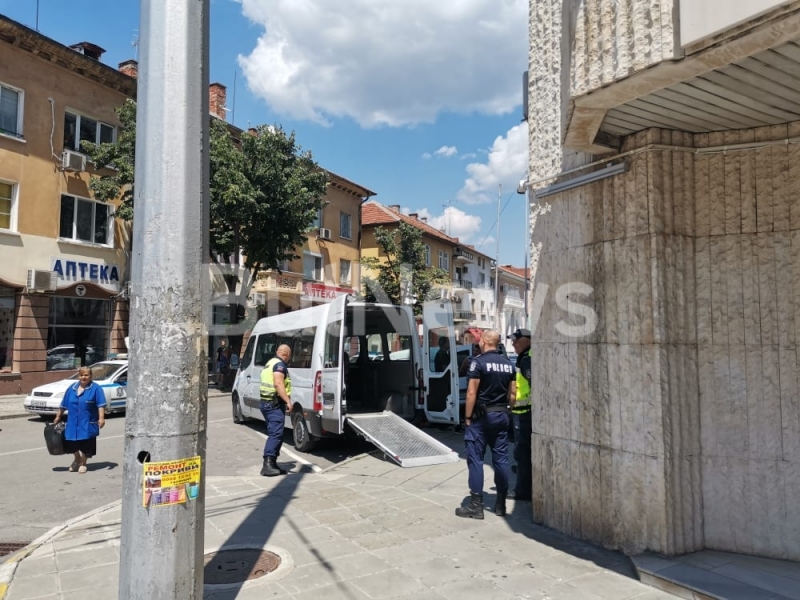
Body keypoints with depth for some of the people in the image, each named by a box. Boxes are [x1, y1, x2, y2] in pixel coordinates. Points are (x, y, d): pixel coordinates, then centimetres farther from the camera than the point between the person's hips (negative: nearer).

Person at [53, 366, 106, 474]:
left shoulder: (95, 388, -5)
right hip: (73, 423, 4)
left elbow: (101, 404, -12)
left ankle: (83, 463, 26)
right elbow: (64, 405, 17)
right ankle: (77, 459, 37)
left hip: (88, 424, -4)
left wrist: (101, 418, -21)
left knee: (85, 445, 4)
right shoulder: (72, 388, 10)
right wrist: (58, 417, 19)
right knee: (71, 444, 8)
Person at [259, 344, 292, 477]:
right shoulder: (279, 364, -10)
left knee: (275, 434, 13)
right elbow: (278, 383, -24)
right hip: (275, 404, -10)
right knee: (276, 434, -14)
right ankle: (268, 464, -21)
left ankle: (272, 464, 14)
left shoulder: (270, 363, 21)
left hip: (266, 402, 10)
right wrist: (288, 400, -30)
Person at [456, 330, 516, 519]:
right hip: (501, 415, 6)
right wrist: (507, 411, 14)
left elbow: (472, 392, -15)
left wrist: (468, 417, -9)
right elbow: (512, 393, 8)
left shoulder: (479, 361, -11)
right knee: (501, 459, 10)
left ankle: (476, 505, 1)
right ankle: (501, 504, 17)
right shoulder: (508, 364, 7)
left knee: (475, 459, 0)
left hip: (482, 415, -6)